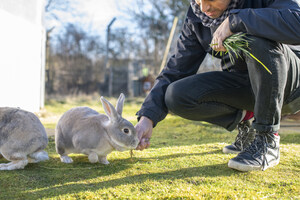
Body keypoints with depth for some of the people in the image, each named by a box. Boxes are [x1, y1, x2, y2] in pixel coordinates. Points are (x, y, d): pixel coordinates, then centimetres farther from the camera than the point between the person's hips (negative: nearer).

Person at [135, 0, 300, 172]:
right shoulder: (196, 18, -6)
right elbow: (175, 71, -5)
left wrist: (235, 20, -35)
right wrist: (147, 117, -18)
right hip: (242, 85, 4)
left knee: (258, 40, -35)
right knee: (176, 96, -17)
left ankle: (268, 140, -22)